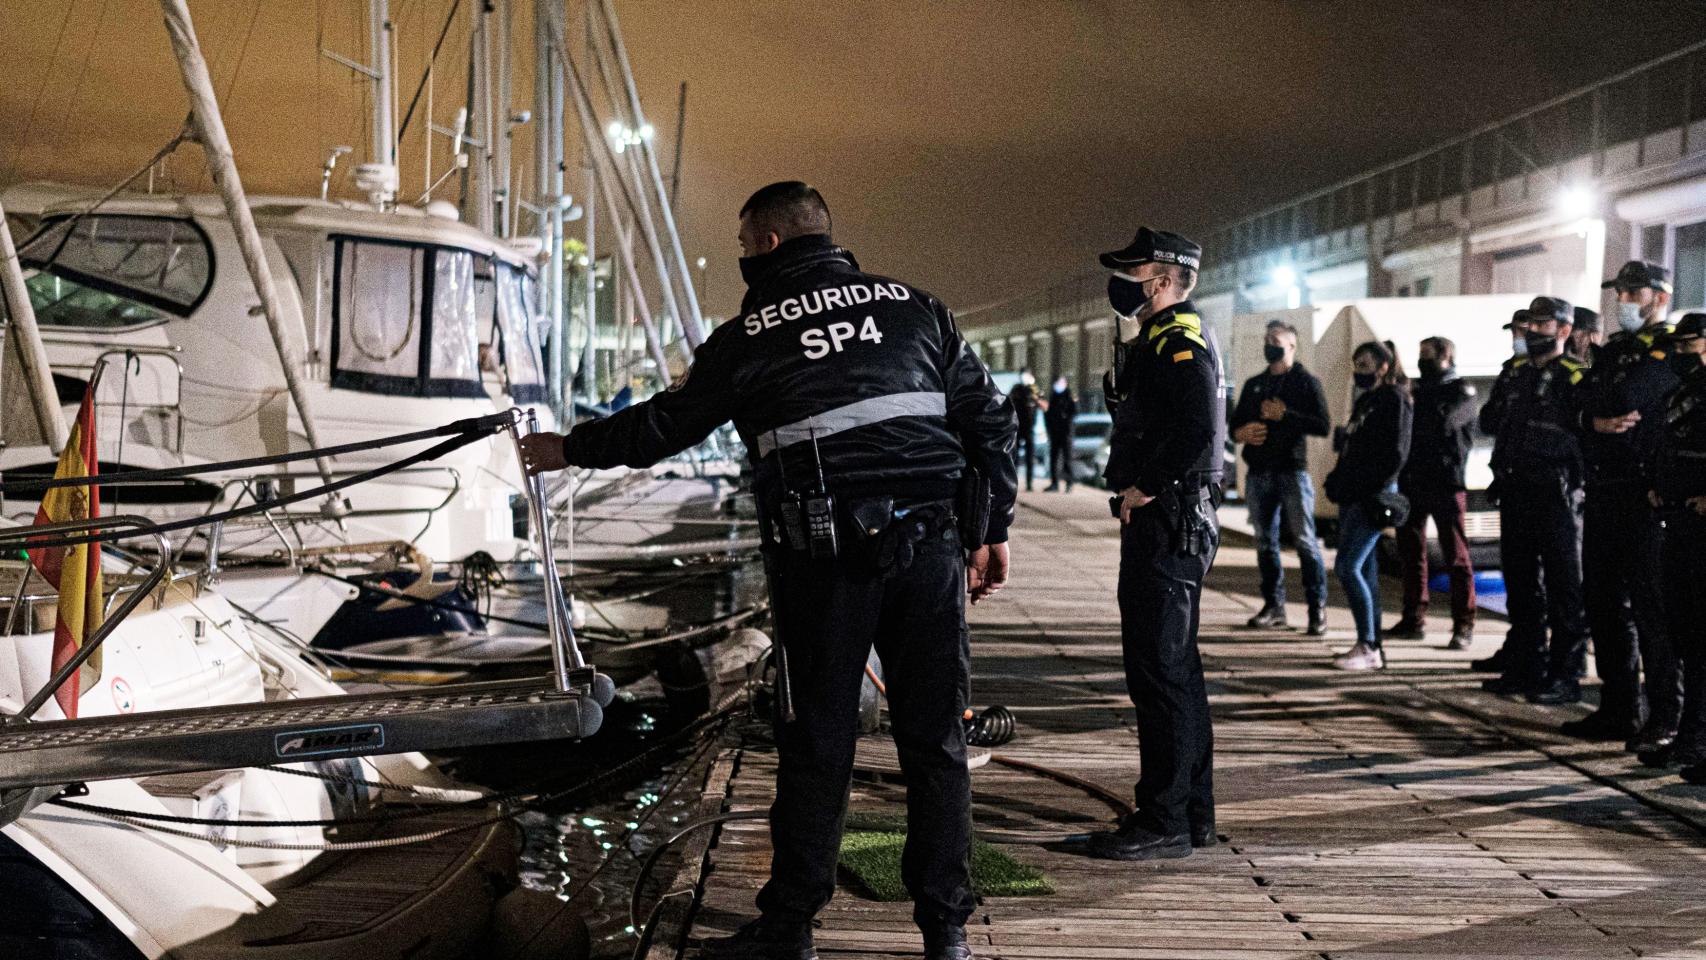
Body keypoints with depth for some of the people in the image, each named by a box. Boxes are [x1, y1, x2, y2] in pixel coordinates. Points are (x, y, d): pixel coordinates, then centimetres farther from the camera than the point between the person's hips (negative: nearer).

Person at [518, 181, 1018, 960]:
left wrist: (569, 449, 26)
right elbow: (988, 418, 10)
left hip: (822, 559, -2)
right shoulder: (913, 307, 12)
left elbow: (663, 427, 11)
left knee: (815, 743, 6)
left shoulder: (749, 337, 4)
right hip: (928, 546, 3)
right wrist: (992, 530, 15)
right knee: (934, 736, 9)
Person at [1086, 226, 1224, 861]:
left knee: (1159, 670, -7)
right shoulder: (1159, 342, 19)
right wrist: (1135, 487, 10)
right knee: (1174, 667, 15)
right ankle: (1192, 813, 23)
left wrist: (1145, 488, -18)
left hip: (1168, 523, -11)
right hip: (1162, 522, 11)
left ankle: (1165, 821, 0)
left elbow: (1199, 434, -27)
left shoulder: (1180, 344, -14)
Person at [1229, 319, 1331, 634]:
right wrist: (1243, 433, -4)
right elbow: (1235, 425, 19)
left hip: (1293, 472, -5)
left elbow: (1323, 426, -7)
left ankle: (1318, 608, -3)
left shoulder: (1306, 382, 3)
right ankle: (1273, 606, 14)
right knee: (1265, 542, 7)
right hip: (1258, 474, 5)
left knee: (1305, 540, -7)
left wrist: (1284, 415, -14)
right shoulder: (1254, 385, 18)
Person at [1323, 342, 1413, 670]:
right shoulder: (1365, 402, 19)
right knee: (1364, 569, 9)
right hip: (1353, 497, 9)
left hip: (1373, 497, -9)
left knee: (1347, 566, -14)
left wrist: (1365, 489, -17)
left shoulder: (1394, 400, -7)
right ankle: (1372, 645, 13)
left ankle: (1368, 647, -9)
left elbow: (1395, 455, -14)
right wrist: (1338, 482, 7)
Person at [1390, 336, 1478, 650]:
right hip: (1412, 480, 7)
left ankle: (1464, 625, 0)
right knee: (1411, 552, 9)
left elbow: (1442, 421, -19)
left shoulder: (1460, 391, -1)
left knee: (1456, 555, -3)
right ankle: (1414, 619, 17)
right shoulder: (1419, 389, 17)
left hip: (1445, 482, -6)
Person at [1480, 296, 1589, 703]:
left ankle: (1566, 676, 3)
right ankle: (1526, 666, 22)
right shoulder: (1518, 374, 14)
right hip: (1514, 492, 8)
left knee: (1563, 589, -2)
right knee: (1521, 584, 13)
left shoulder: (1576, 377, -8)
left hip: (1555, 494, -8)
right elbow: (1489, 422, 22)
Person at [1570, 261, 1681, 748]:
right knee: (1603, 601, 11)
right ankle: (1619, 709, 20)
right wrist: (1605, 421, -12)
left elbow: (1627, 397, -19)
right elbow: (1584, 406, 7)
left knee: (1651, 606, -6)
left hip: (1645, 494, -8)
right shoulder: (1613, 349, 18)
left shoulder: (1672, 348, -6)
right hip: (1602, 493, 8)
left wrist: (1602, 412, -2)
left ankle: (1665, 719, 1)